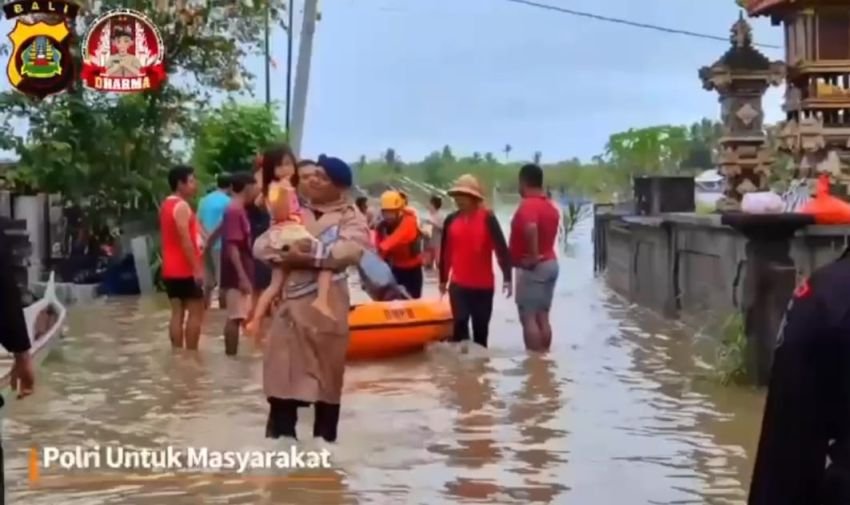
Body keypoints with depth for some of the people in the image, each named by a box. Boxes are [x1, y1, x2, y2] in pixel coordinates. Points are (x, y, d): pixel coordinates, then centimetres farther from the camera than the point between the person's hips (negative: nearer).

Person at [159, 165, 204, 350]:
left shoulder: (167, 205, 15)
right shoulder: (181, 206, -15)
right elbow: (185, 240, -21)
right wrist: (197, 268, -21)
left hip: (171, 269, 9)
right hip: (186, 269, -9)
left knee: (177, 313, 8)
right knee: (195, 313, -3)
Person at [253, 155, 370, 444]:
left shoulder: (350, 218, 1)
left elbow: (351, 251, -20)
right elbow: (260, 245, 7)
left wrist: (309, 255, -19)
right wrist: (284, 255, -14)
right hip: (289, 306, 4)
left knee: (327, 375, 3)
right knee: (283, 373, 6)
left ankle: (324, 440, 14)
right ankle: (280, 436, 15)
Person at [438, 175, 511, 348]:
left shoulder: (487, 218, -8)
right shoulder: (451, 220, 3)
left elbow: (501, 249, -10)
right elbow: (445, 252, 10)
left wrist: (507, 278, -16)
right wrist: (443, 279, 15)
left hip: (483, 285, -2)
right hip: (458, 284, 2)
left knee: (481, 327, 10)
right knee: (459, 323, -6)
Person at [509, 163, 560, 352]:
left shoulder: (527, 205, -18)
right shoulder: (550, 206, 12)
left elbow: (531, 228, -36)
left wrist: (533, 256, -28)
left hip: (532, 268, -9)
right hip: (550, 263, 9)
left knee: (529, 318, -5)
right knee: (543, 317, 12)